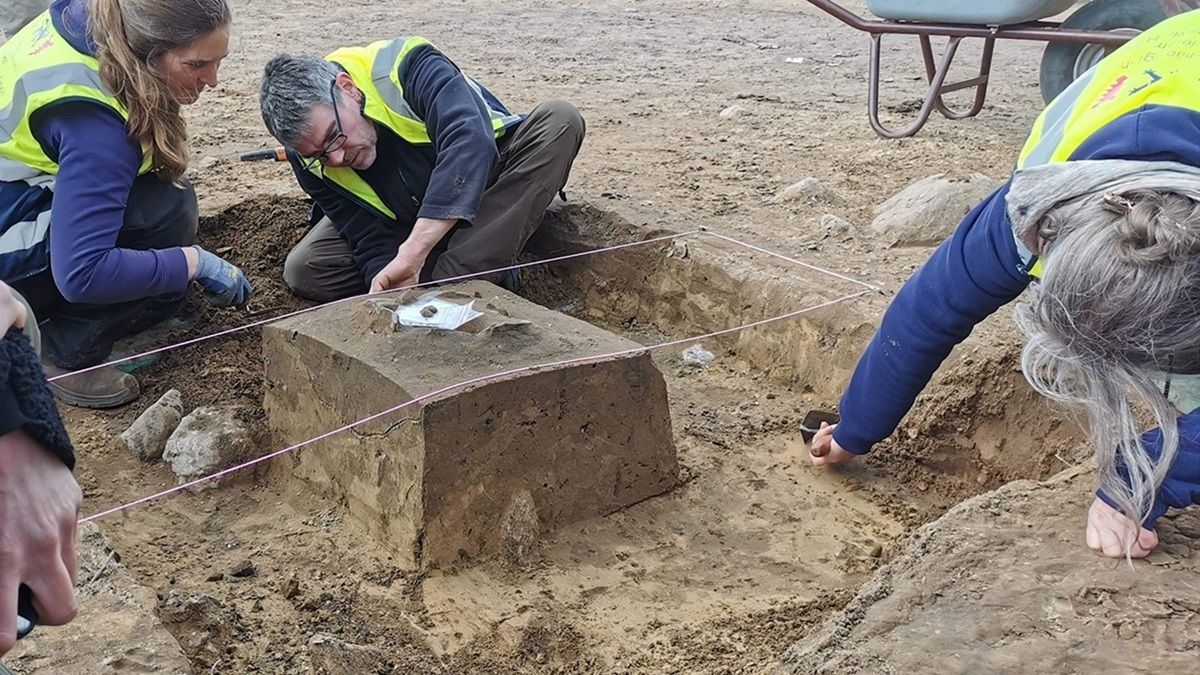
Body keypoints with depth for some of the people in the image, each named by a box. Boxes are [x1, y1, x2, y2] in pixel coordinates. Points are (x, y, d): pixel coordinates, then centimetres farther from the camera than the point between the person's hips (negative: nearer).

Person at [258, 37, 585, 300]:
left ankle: (453, 284, -34)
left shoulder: (405, 68, -34)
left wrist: (411, 254, -57)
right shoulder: (307, 154, -19)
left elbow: (471, 144, -51)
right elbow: (369, 238, -18)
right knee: (302, 271, -17)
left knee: (560, 119, -32)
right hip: (404, 221, 3)